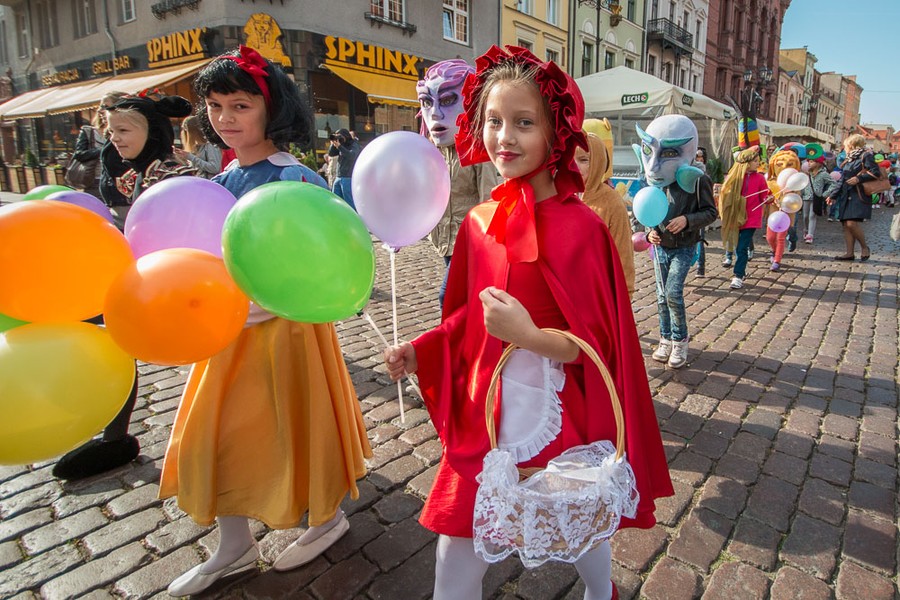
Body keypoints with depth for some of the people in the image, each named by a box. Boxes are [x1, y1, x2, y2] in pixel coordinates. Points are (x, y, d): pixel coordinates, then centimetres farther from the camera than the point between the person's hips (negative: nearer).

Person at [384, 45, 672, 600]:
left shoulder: (581, 226, -15)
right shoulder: (479, 222, -1)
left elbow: (597, 344, -13)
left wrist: (529, 336, -29)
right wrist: (420, 351, -3)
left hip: (557, 418, -4)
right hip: (483, 414, 4)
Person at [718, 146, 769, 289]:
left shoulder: (759, 178, -2)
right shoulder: (735, 177, -1)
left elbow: (764, 198, 0)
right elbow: (726, 194, 9)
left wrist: (770, 199, -19)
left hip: (751, 218, -2)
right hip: (736, 217, 2)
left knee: (742, 247, -9)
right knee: (738, 246, 15)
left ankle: (738, 276, -6)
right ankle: (742, 270, 34)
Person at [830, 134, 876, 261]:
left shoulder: (866, 156, -2)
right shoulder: (849, 160, 20)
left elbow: (875, 172, -11)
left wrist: (859, 178, -19)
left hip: (859, 195, -8)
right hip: (846, 195, 8)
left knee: (852, 223, -18)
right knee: (845, 225, 1)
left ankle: (864, 247, 2)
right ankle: (850, 252, 4)